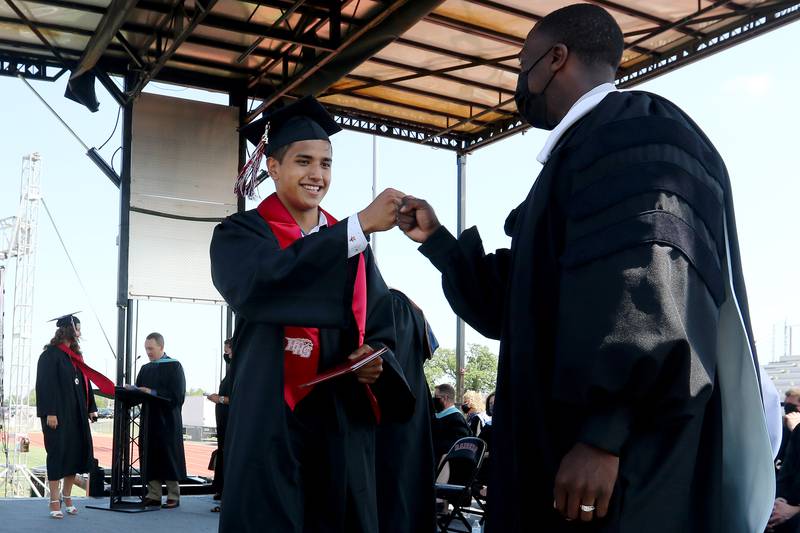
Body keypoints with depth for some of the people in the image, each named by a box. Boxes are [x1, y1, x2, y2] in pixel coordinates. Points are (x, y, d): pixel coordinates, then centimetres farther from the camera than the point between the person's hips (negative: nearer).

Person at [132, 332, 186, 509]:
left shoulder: (174, 366, -3)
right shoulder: (145, 369, 15)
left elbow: (176, 394, -11)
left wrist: (152, 392, -16)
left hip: (167, 420, -5)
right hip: (149, 420, 5)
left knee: (169, 457, -1)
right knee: (150, 457, 3)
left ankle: (173, 496, 5)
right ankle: (154, 495, 8)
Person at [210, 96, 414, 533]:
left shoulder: (352, 243, 14)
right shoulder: (240, 234, 0)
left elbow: (380, 328, 12)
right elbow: (257, 283, -23)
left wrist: (375, 360, -13)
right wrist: (361, 225, -24)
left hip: (343, 424, 4)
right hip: (271, 422, -4)